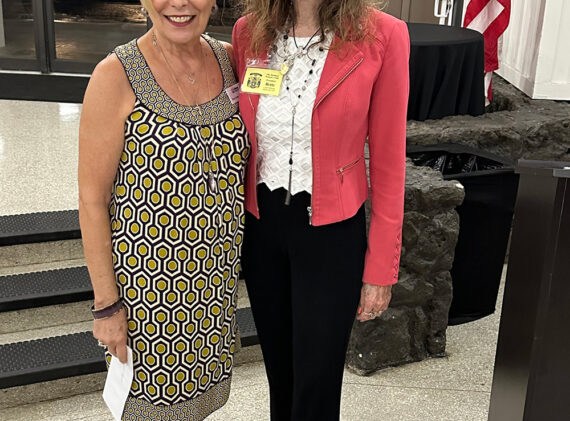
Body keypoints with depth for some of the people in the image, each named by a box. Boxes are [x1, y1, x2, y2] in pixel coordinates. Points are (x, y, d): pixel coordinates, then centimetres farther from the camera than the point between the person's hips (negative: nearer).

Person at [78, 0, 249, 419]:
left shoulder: (228, 59, -1)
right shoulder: (116, 76, -17)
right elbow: (92, 199, -13)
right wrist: (106, 304, -11)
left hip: (216, 275, 5)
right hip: (146, 282, -5)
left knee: (196, 384, 21)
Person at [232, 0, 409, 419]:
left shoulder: (381, 37, -14)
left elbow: (388, 160, -9)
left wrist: (380, 269, -7)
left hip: (330, 232, -3)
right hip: (261, 226, 4)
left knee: (315, 387, 6)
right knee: (279, 371, 19)